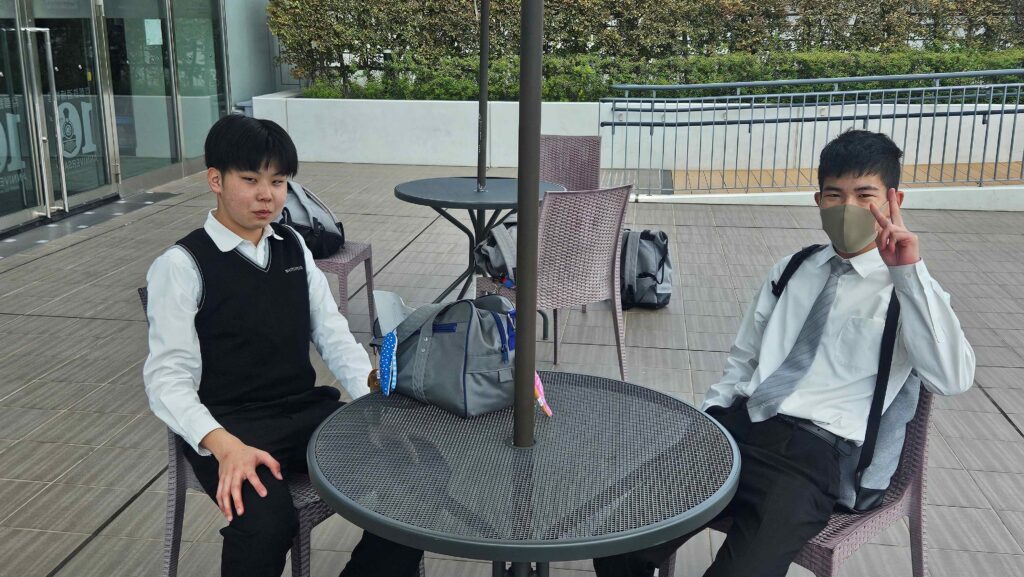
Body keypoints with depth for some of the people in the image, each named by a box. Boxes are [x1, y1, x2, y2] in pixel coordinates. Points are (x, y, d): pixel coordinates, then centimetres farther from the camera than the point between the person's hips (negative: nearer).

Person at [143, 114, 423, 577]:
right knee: (268, 525, -33)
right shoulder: (180, 265, -6)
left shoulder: (294, 248, 12)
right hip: (232, 426, -5)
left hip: (309, 412, 5)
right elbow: (168, 377, -12)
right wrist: (225, 446, -29)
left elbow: (334, 336, 9)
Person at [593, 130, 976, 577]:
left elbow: (953, 380, -14)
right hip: (734, 425, 4)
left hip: (808, 452, -4)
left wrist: (910, 271, -17)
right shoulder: (789, 270, 18)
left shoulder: (909, 291, 4)